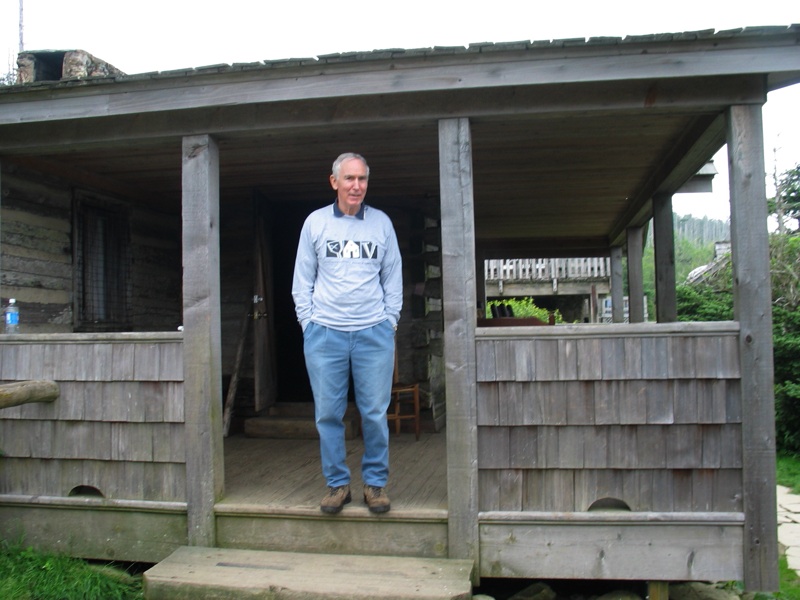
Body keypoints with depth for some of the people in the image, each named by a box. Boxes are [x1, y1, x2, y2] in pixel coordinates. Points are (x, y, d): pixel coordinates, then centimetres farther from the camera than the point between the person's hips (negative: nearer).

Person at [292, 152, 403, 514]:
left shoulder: (381, 223, 8)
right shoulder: (315, 222, 6)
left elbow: (393, 281, 11)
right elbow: (302, 282, 9)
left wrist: (390, 326, 6)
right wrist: (308, 325, 2)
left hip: (374, 333, 0)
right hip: (324, 333, 0)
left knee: (375, 414, 3)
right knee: (327, 414, 4)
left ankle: (375, 483, 18)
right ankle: (337, 483, 19)